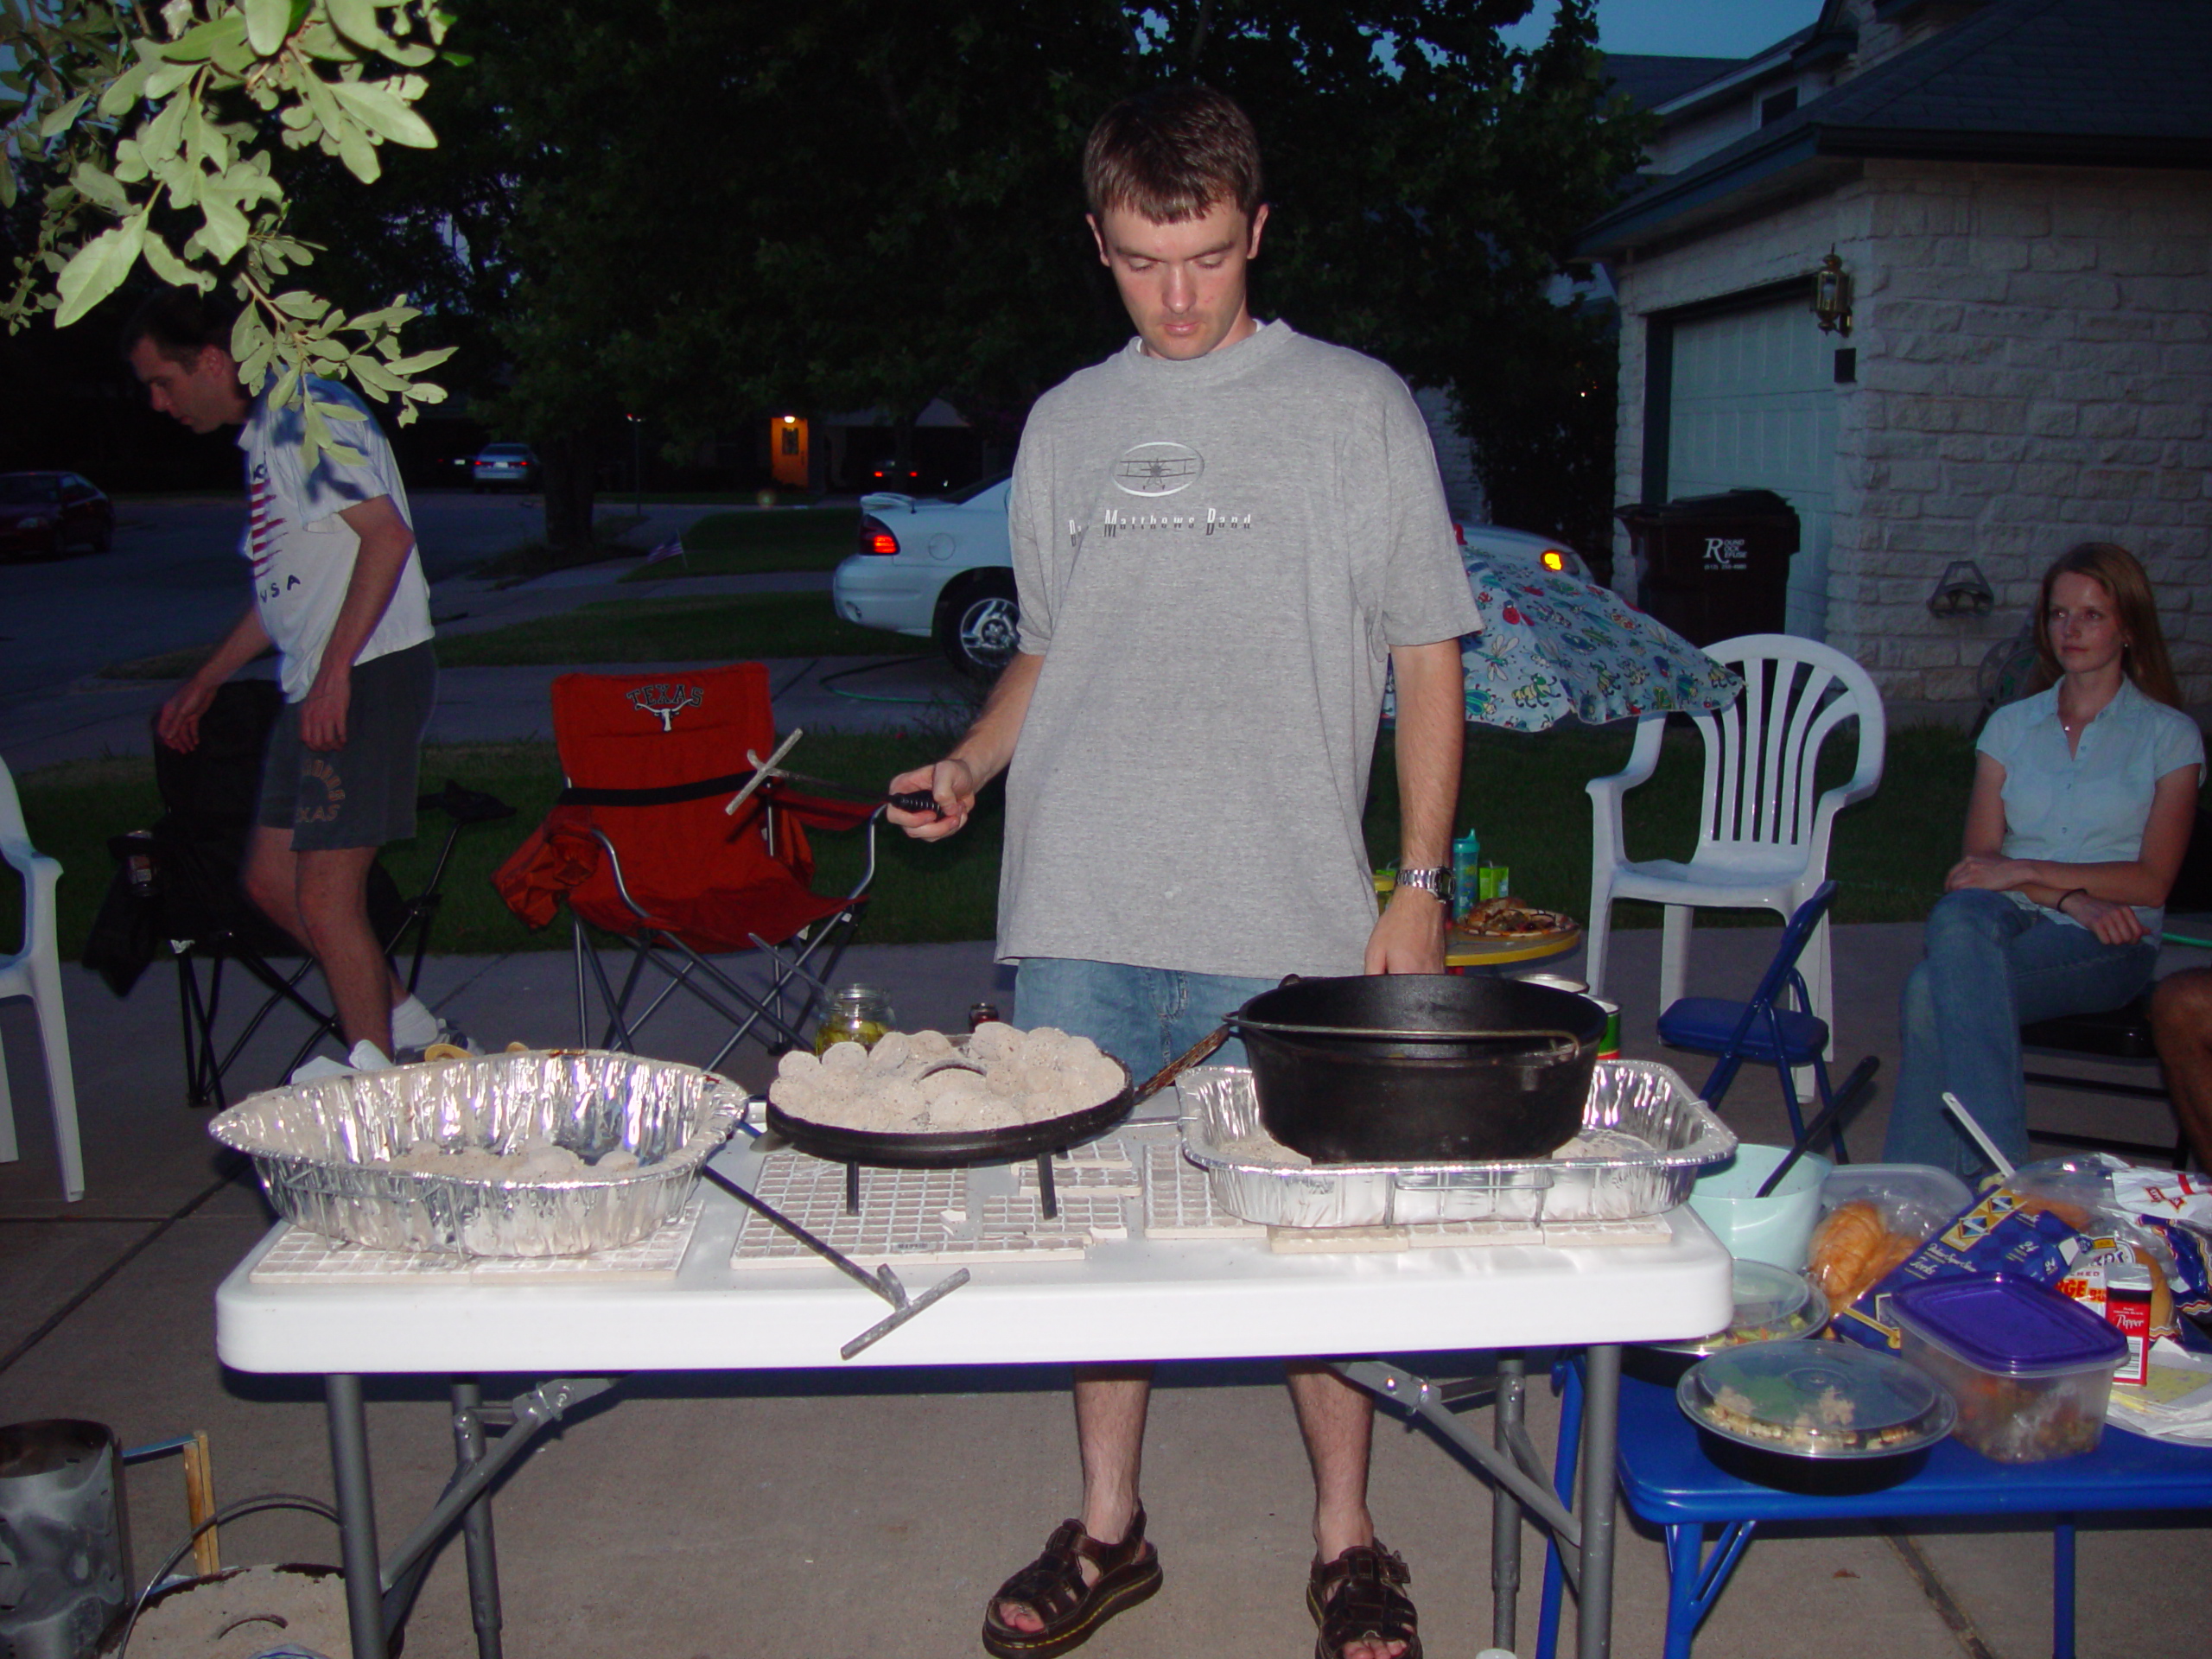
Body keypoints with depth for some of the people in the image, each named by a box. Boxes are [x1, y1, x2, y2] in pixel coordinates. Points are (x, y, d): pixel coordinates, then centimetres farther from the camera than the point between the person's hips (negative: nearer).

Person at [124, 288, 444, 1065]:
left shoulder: (308, 415, -9)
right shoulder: (264, 434, 21)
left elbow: (387, 536, -20)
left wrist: (334, 672, -23)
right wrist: (203, 683, 32)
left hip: (371, 676, -10)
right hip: (317, 687, 10)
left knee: (325, 897, -9)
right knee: (271, 879, 11)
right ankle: (403, 1020, 21)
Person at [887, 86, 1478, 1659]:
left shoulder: (1357, 407, 4)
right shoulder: (1065, 424, 14)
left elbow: (1429, 658, 4)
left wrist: (1422, 882, -3)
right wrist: (968, 764, 4)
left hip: (1287, 919, -3)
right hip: (1081, 916, 4)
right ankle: (1109, 1525, 29)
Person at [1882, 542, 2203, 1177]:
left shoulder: (2169, 736, 9)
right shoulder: (2011, 726, 18)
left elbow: (2152, 882, 0)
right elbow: (1981, 857, 7)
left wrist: (2027, 872, -11)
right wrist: (2073, 898, -10)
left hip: (2111, 944, -3)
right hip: (2012, 920, 3)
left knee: (1934, 990, -33)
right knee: (1958, 917, -37)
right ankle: (1999, 1171, -40)